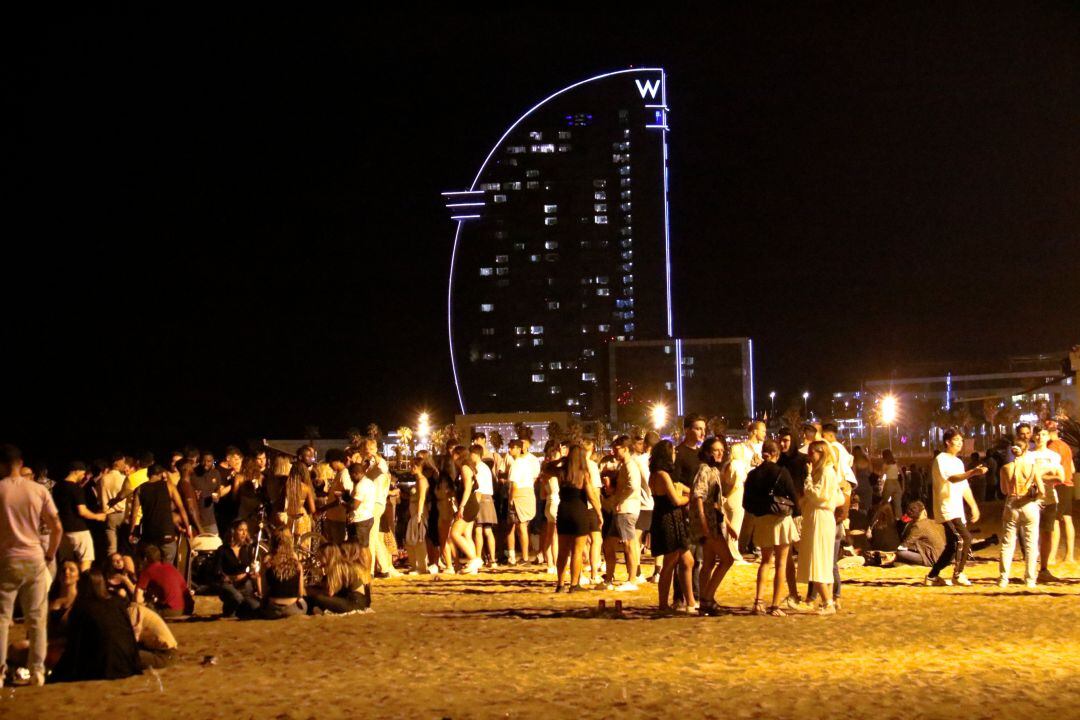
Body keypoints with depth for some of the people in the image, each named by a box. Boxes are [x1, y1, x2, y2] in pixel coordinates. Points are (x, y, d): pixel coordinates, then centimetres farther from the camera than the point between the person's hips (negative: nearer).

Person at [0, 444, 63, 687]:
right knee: (37, 619, 8)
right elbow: (57, 528, -1)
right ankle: (37, 671, 9)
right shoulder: (38, 490, 0)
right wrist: (50, 554, 12)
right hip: (34, 560, 2)